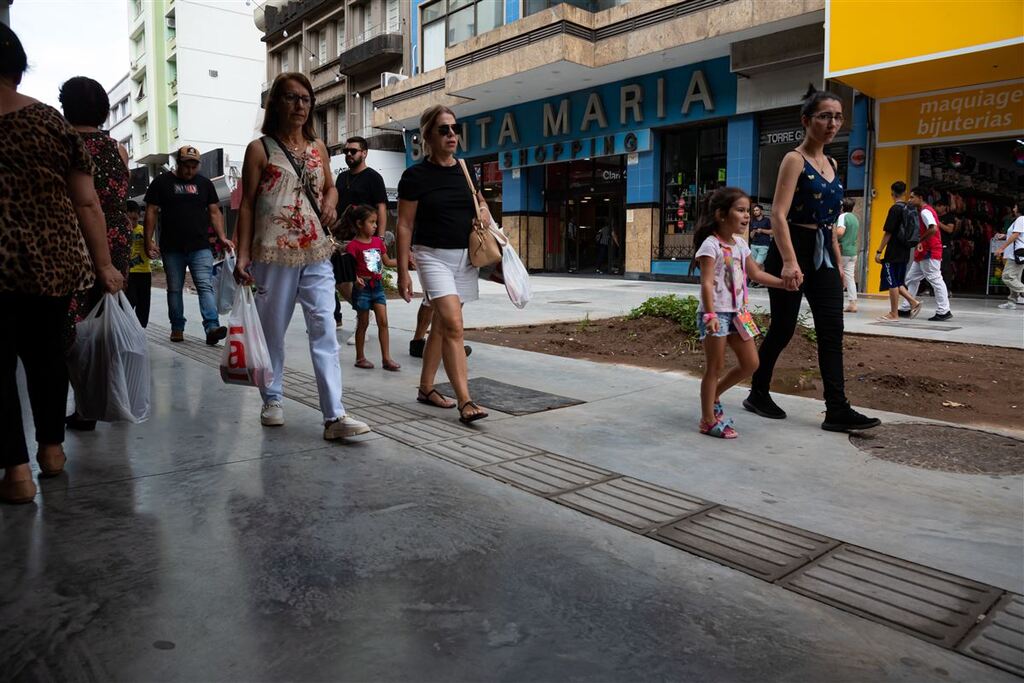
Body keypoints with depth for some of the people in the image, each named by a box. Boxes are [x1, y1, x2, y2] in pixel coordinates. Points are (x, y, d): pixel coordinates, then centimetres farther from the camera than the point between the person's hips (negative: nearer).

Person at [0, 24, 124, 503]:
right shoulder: (53, 122, 6)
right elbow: (86, 202, 3)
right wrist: (103, 264, 6)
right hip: (54, 261, 4)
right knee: (46, 352, 17)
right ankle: (52, 448, 28)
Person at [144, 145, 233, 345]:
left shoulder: (204, 183, 11)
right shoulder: (162, 182, 4)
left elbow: (214, 212, 11)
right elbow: (151, 212, 3)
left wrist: (222, 237, -1)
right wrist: (148, 242, -4)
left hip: (200, 248, 0)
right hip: (172, 248, 0)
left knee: (206, 286, -12)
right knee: (174, 289, 8)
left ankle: (212, 327, -20)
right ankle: (177, 328, 19)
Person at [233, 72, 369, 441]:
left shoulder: (318, 148, 12)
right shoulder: (260, 149, 1)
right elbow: (246, 205, 0)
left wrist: (330, 202, 3)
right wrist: (242, 255, -7)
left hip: (316, 253, 3)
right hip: (274, 254, -3)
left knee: (325, 330, -7)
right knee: (273, 330, 8)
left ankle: (334, 416, -8)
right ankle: (272, 400, 27)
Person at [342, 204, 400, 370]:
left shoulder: (378, 241, 9)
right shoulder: (353, 245, -10)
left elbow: (387, 262, 18)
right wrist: (355, 278, -31)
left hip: (378, 286, 5)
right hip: (363, 287, -5)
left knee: (383, 321, 1)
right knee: (363, 323, 5)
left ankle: (386, 358, 4)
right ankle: (360, 357, 18)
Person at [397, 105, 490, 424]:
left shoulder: (466, 171, 7)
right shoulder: (415, 176, -7)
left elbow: (480, 204, 24)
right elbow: (404, 226, -6)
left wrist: (484, 212, -1)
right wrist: (403, 273, -9)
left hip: (465, 256, 6)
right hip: (433, 255, -6)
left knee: (441, 325, 13)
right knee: (454, 325, -17)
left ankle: (426, 388, 26)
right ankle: (465, 401, -16)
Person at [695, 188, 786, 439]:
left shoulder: (740, 244, 11)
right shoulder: (711, 245, -13)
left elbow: (756, 274, 21)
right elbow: (707, 282, -21)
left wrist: (785, 282, 13)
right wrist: (710, 315, -30)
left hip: (736, 312, 8)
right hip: (716, 314, -8)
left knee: (751, 363, 10)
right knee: (715, 368, -1)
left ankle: (714, 395, 29)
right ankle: (708, 421, 10)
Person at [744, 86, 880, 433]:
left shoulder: (831, 164, 15)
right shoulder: (795, 160, -8)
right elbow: (779, 215, -20)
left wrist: (838, 263, 17)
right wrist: (789, 262, -32)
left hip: (823, 254, 7)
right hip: (793, 250, -7)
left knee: (832, 332, 1)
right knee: (783, 329, 1)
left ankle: (837, 410, 2)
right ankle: (758, 394, 19)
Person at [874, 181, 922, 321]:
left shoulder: (895, 209, -12)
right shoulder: (909, 209, 11)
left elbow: (888, 233, -15)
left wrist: (879, 251, -12)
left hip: (893, 253, -8)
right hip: (905, 252, 8)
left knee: (892, 283, -2)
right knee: (897, 282, 17)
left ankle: (894, 314, 1)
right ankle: (913, 302, 7)